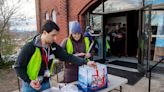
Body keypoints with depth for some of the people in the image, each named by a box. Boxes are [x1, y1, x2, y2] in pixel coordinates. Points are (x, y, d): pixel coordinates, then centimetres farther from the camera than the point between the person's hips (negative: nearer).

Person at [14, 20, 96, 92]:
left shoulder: (53, 46, -8)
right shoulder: (29, 47, -21)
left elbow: (67, 56, -10)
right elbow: (18, 67, -13)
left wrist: (85, 62, -16)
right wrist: (29, 81, -22)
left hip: (46, 83, 4)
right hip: (30, 85, -4)